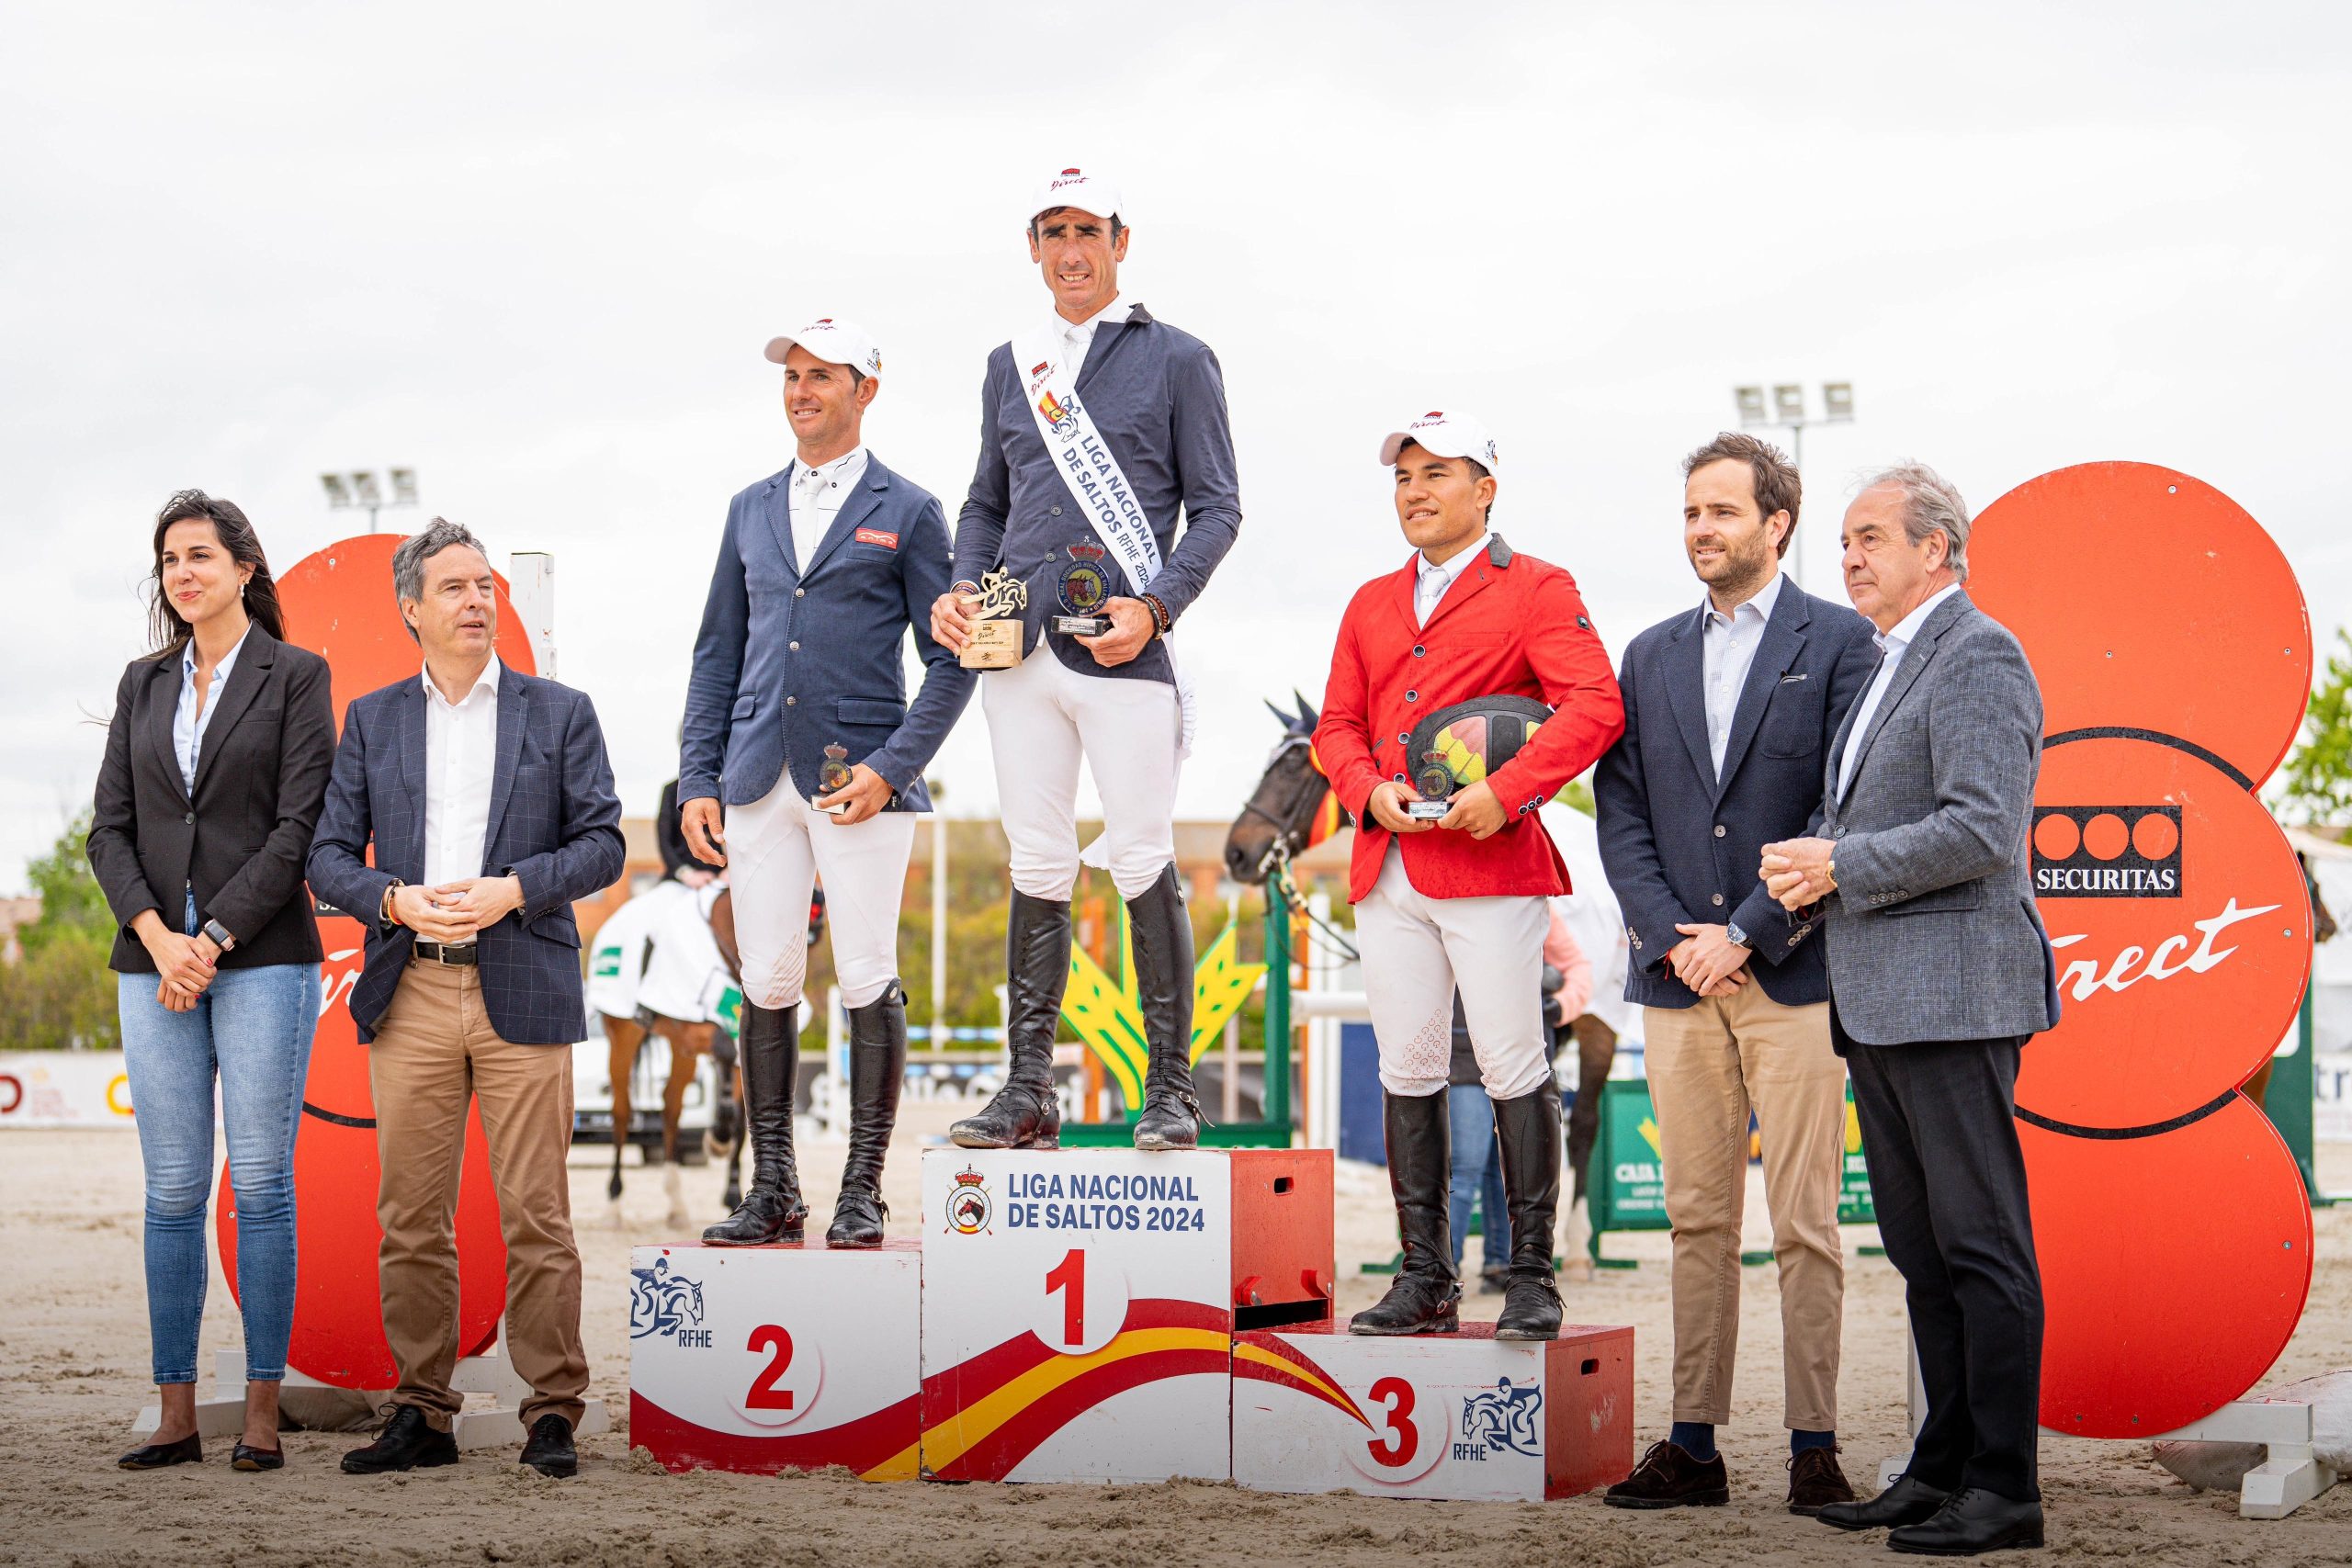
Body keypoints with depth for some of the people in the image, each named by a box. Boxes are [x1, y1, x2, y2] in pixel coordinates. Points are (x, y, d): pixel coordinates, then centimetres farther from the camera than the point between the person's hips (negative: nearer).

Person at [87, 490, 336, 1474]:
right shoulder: (143, 684, 14)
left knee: (261, 1182, -3)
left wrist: (214, 939, -12)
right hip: (154, 957, 4)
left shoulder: (295, 676, 1)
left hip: (262, 957, -4)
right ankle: (176, 1414, 7)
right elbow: (110, 827, 9)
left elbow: (299, 826, -7)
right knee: (172, 1188, 4)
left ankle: (263, 1411, 1)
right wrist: (157, 937, -7)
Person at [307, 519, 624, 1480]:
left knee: (535, 1214, -3)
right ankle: (421, 1414, 10)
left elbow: (601, 844, 4)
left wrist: (513, 890, -11)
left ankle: (552, 1413, 3)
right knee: (411, 1219, 3)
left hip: (523, 992, -2)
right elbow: (329, 856, 9)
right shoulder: (371, 720, 13)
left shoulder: (560, 713, 9)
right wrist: (397, 901, -10)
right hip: (410, 994, 2)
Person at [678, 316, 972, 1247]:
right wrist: (697, 781, 7)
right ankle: (773, 1190, 9)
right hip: (760, 778, 4)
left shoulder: (907, 513, 4)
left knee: (868, 981, -3)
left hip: (861, 776, -4)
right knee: (767, 984, 2)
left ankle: (863, 1193, 3)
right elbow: (718, 654, 17)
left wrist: (891, 767, -12)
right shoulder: (752, 510, 16)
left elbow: (950, 662, 0)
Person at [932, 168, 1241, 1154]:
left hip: (1123, 646, -4)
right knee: (1037, 870, 5)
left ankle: (1170, 1089, 1)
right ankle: (1028, 1090, 9)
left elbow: (1217, 507, 2)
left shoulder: (1175, 361, 5)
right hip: (1020, 649, 4)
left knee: (1144, 866, -5)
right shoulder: (1010, 366, 18)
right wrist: (963, 588, 4)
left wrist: (1155, 606, -12)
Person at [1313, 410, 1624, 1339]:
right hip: (1387, 869, 6)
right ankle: (1425, 1280, 10)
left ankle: (1532, 1279, 1)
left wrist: (1506, 790, -19)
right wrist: (1370, 791, -3)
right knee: (1406, 1070, 5)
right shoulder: (1371, 606, 20)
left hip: (1491, 863, -6)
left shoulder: (1535, 590, 2)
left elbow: (1595, 706, -10)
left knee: (1513, 1068, -5)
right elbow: (1337, 724, 19)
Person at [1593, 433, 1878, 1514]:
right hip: (1677, 977, 4)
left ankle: (1814, 1449, 1)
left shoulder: (1839, 643, 0)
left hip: (1792, 974, -4)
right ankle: (1693, 1446, 11)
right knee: (1697, 1220, 7)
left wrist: (1748, 933, -11)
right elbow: (1621, 813, 11)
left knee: (1804, 1224, -3)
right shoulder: (1650, 656, 15)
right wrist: (1671, 935, -4)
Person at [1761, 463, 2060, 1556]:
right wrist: (1804, 868, 5)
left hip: (1954, 993, -10)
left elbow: (1981, 830, -20)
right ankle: (1945, 1467, 17)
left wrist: (1839, 866, -14)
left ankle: (2004, 1487, -3)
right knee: (1920, 1249, 11)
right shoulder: (1886, 667, 21)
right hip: (1878, 1003, 10)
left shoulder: (1980, 657, -9)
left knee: (1980, 1242, -6)